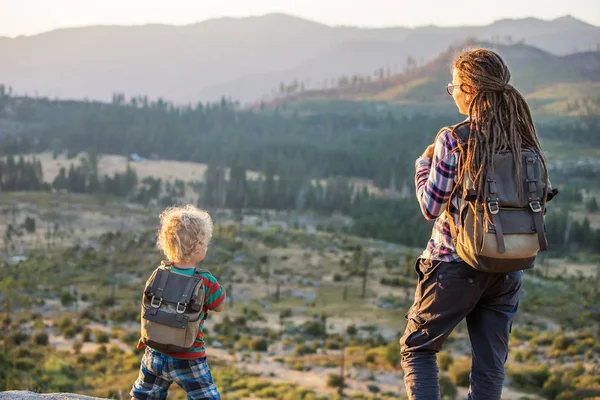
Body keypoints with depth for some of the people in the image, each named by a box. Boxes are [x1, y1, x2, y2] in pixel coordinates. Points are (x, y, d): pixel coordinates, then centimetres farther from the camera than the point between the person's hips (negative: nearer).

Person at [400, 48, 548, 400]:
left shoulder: (453, 141, -15)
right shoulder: (524, 140, 0)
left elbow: (431, 207, -10)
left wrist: (424, 162, 5)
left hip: (455, 264, -4)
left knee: (417, 348, 13)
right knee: (491, 363, 12)